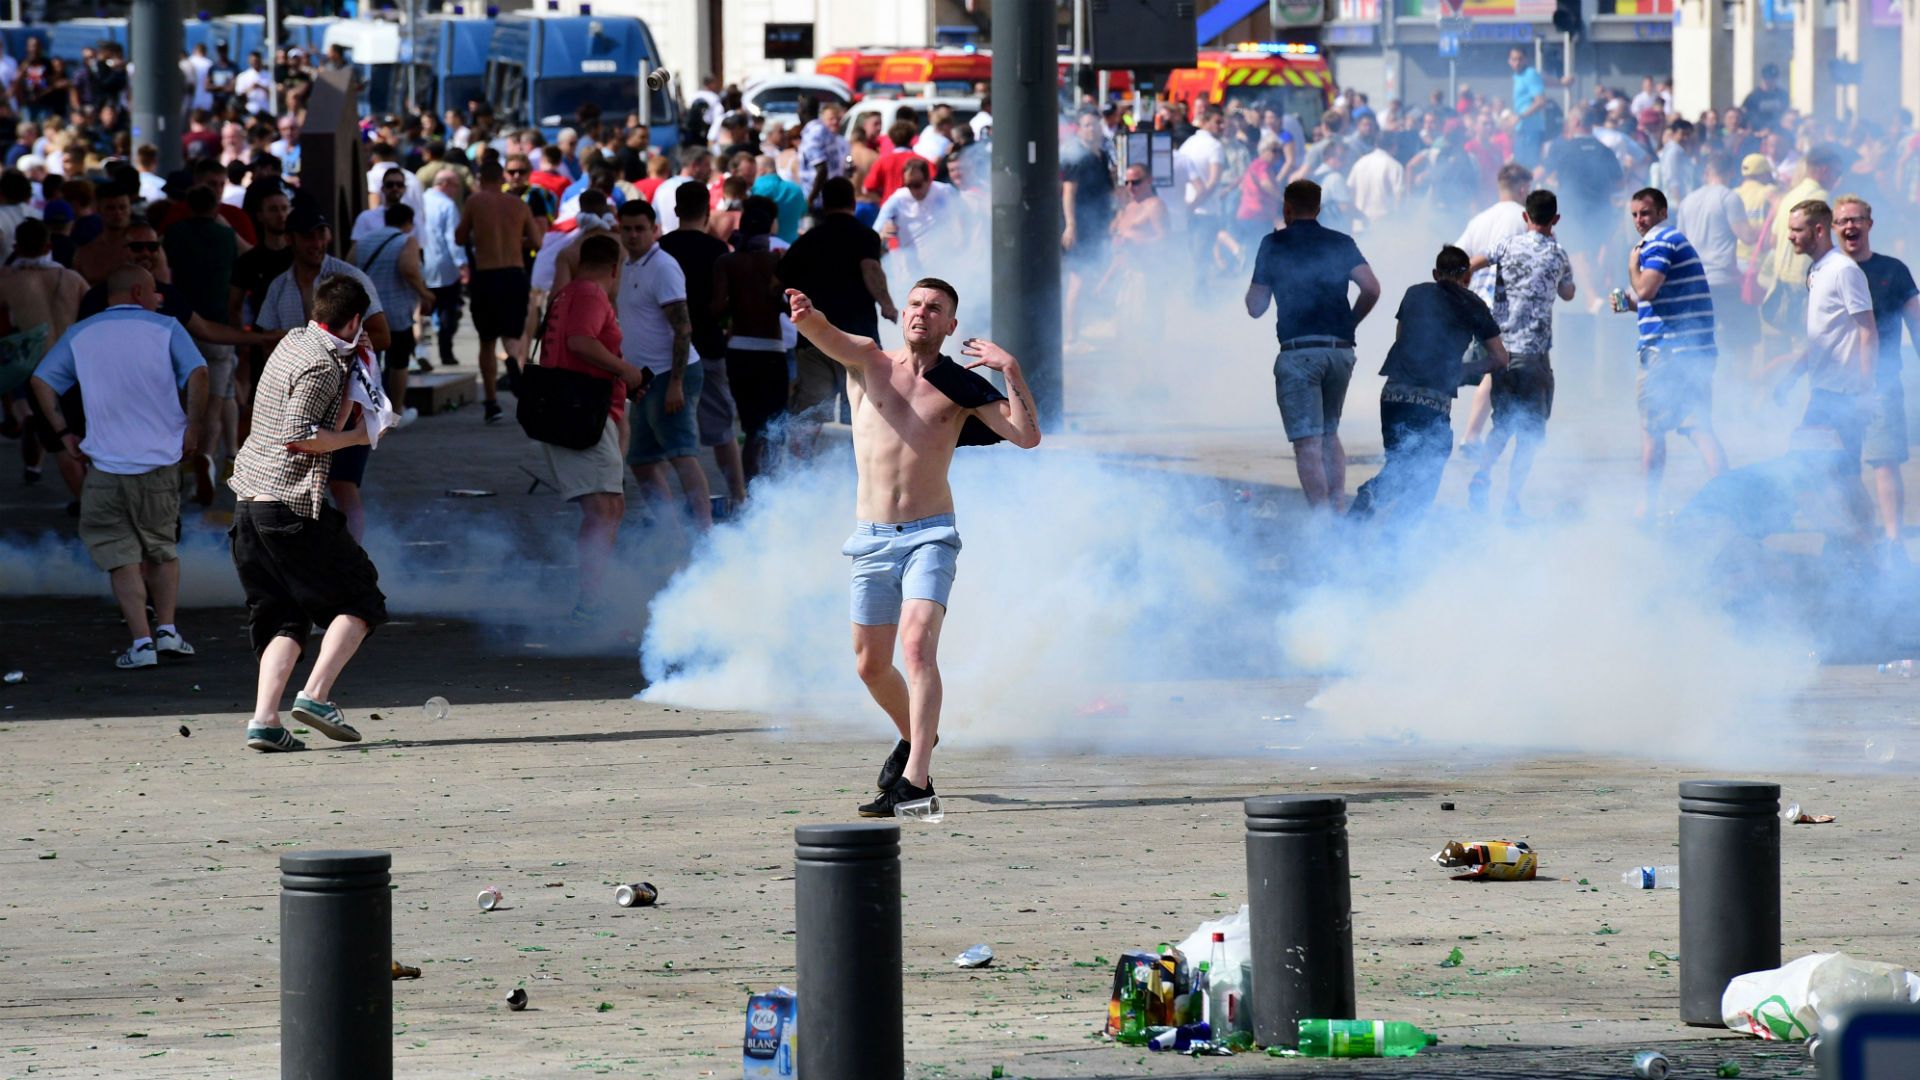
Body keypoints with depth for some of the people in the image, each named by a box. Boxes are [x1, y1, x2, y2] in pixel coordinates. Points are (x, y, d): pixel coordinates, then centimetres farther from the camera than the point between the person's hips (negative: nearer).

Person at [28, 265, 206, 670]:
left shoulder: (79, 335, 8)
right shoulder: (165, 328, 2)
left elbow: (41, 382, 1)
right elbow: (198, 374, -12)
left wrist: (63, 433, 6)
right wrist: (192, 429, -4)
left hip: (106, 466, 0)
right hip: (161, 461, 0)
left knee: (122, 557, 4)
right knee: (161, 547, 19)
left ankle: (142, 641, -5)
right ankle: (166, 628, 9)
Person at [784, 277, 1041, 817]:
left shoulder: (962, 387, 4)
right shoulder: (868, 361, 5)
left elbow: (1027, 436, -4)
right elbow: (826, 335, -17)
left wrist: (1011, 370, -13)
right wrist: (807, 315, -40)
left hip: (930, 535, -3)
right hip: (872, 539, 3)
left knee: (918, 642, -23)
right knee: (870, 665, 12)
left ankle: (916, 777, -30)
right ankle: (915, 736, 42)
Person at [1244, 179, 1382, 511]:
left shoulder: (1274, 244, 4)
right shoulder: (1340, 243, 10)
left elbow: (1255, 307, 5)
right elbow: (1372, 288, -2)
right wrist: (1350, 321, 14)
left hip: (1298, 351, -4)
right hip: (1341, 350, 4)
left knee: (1308, 443, -6)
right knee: (1329, 434, 20)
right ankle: (1339, 508, 10)